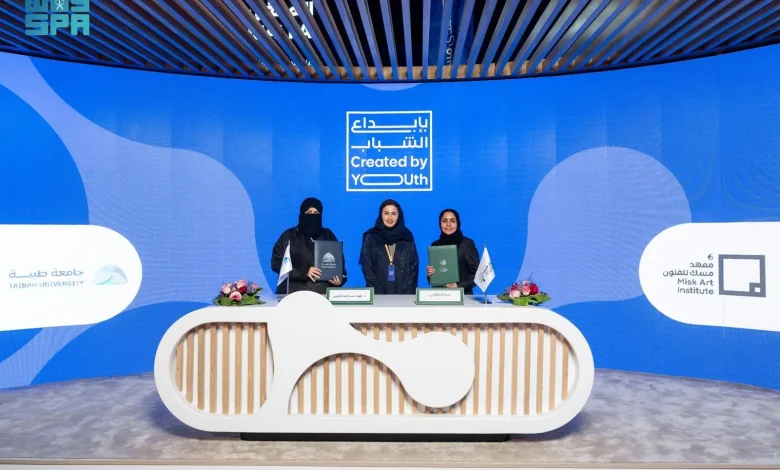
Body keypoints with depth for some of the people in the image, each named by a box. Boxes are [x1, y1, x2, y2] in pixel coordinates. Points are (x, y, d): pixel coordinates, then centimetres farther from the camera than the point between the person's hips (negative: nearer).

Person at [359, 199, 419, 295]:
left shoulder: (407, 237, 8)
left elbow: (414, 267, 5)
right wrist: (379, 295, -10)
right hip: (378, 296, -1)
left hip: (403, 294, 1)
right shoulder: (371, 238, 3)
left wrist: (408, 293, -6)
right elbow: (367, 269, -1)